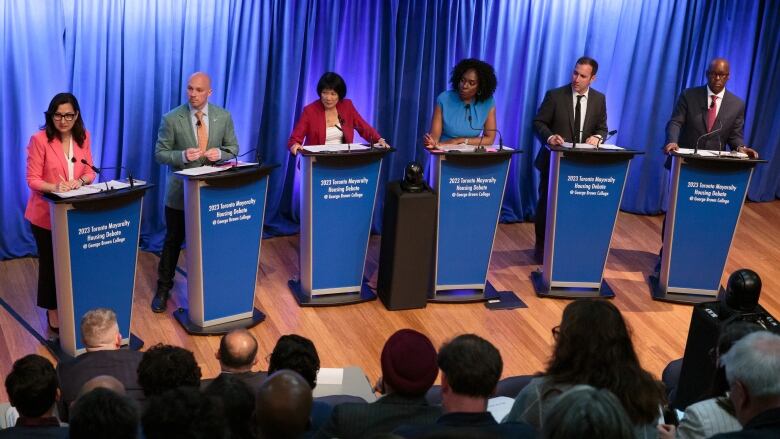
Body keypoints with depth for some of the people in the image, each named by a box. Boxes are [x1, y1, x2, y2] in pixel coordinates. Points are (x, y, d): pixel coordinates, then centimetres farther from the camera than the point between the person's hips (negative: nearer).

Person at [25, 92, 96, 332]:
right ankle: (53, 311, 21)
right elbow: (32, 180, -14)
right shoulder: (39, 139, -15)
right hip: (47, 213, -4)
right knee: (50, 262, 7)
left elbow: (90, 172, 5)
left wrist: (80, 181, -17)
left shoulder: (83, 137, 1)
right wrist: (54, 187, -33)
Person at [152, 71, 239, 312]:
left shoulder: (223, 116, -2)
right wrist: (183, 155, -26)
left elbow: (233, 148, 6)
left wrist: (219, 153, -17)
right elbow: (160, 153, -7)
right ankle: (163, 288, 21)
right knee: (173, 241, 9)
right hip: (181, 191, -2)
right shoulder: (172, 119, -10)